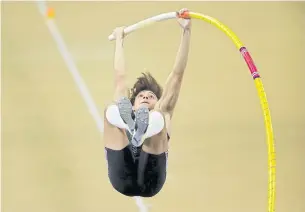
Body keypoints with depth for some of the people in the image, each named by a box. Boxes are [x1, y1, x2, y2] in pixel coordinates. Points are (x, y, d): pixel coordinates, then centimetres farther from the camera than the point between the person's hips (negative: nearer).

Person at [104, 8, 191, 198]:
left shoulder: (161, 114, 34)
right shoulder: (127, 114, 38)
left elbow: (177, 75, 31)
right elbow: (120, 77, 47)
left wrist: (186, 31, 29)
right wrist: (119, 40, 59)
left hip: (150, 180, -1)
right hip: (123, 178, 1)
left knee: (156, 119, -23)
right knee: (111, 110, -13)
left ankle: (143, 129, -61)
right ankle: (130, 125, -51)